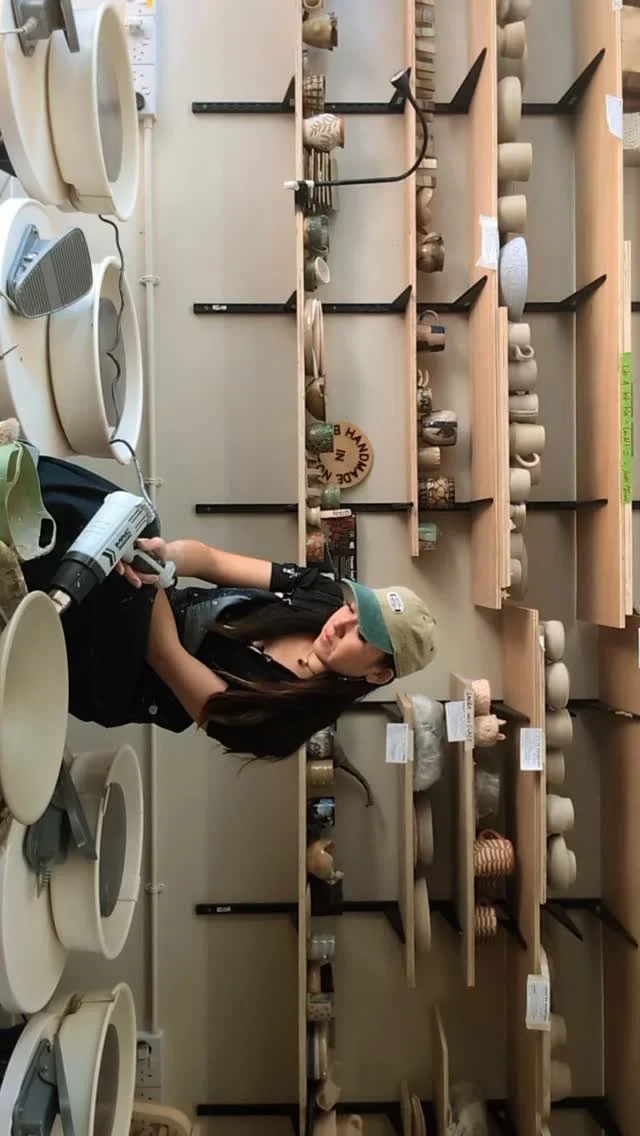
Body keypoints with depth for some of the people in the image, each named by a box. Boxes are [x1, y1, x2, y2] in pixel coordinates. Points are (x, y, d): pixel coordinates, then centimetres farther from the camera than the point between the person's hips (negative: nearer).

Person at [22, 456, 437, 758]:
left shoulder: (285, 715, -23)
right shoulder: (323, 593, -7)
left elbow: (165, 654, -24)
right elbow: (210, 559, -10)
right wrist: (163, 555, -30)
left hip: (107, 680, -6)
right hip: (145, 620, 6)